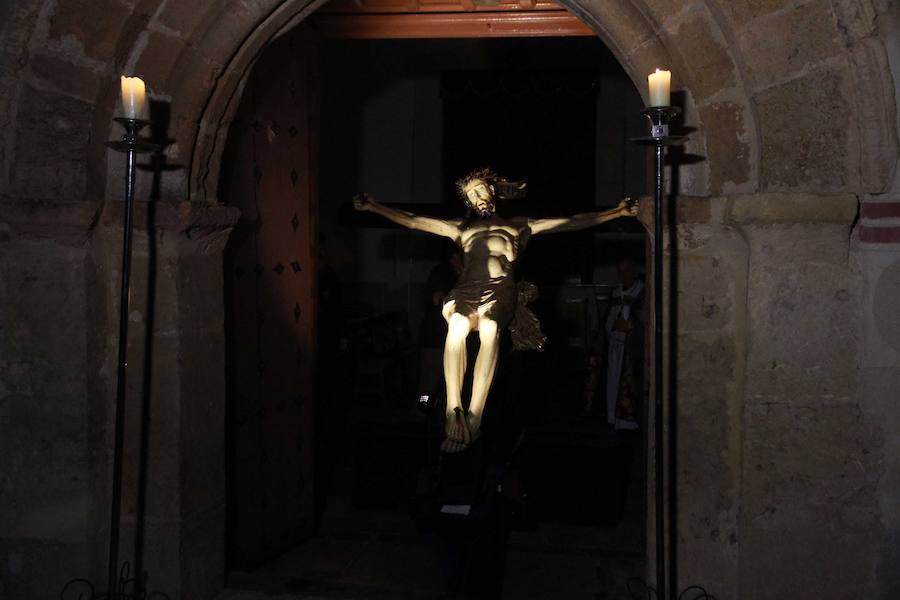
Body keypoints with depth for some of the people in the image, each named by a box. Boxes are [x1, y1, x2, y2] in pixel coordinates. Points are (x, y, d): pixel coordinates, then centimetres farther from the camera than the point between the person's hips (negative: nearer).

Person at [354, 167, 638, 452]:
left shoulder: (519, 226, 30)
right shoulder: (462, 227, 35)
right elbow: (414, 221, 32)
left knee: (489, 328, -37)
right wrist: (374, 207, 25)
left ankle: (473, 417, -46)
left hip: (500, 288, -1)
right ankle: (454, 411, -44)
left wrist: (618, 212, 18)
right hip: (466, 288, 1)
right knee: (457, 324, -36)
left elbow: (575, 222, 25)